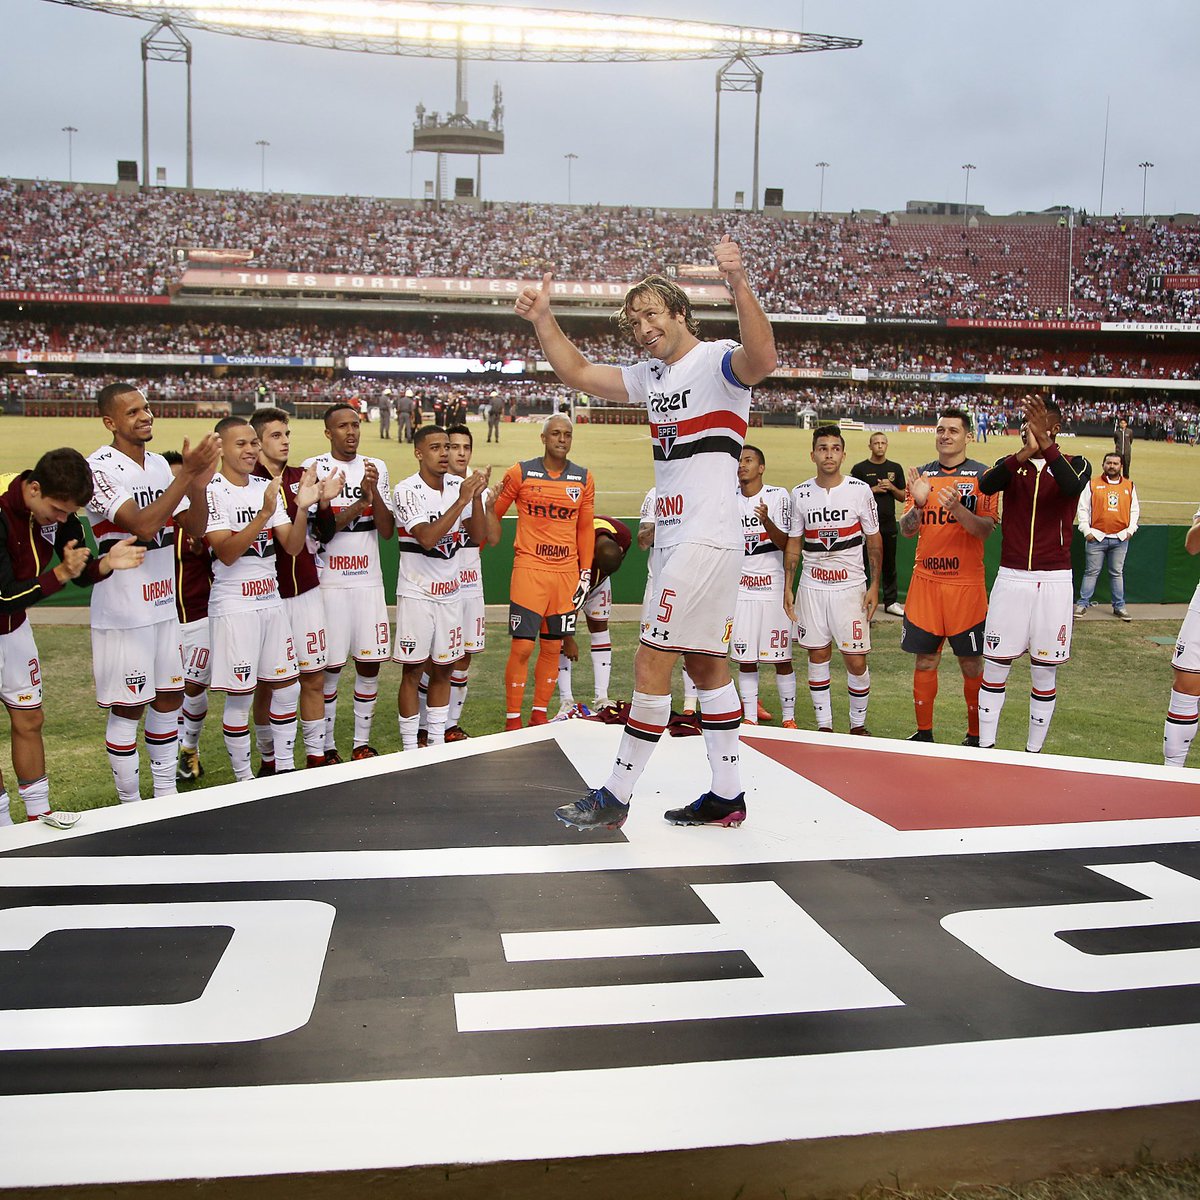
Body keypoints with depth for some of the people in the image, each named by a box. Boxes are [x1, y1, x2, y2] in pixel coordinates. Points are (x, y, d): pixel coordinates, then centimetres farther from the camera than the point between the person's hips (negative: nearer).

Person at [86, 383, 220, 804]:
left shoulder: (160, 464, 9)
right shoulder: (100, 468, -15)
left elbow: (195, 528, 6)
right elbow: (143, 526, -27)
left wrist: (198, 483, -12)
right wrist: (186, 474, -29)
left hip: (164, 605, 8)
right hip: (122, 613, -8)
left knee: (170, 698, 14)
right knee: (127, 708, 2)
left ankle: (167, 794, 27)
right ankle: (130, 805, 15)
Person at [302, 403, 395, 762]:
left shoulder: (377, 467, 9)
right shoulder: (314, 468, -2)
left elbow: (387, 530, 4)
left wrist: (374, 490, -11)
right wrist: (361, 503, -19)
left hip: (369, 580, 4)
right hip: (329, 581, -4)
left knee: (369, 666, 6)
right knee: (329, 668, 1)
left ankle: (362, 743, 18)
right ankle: (326, 747, 12)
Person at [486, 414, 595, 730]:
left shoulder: (584, 479, 8)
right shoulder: (520, 473, 0)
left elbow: (585, 529, 13)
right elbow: (494, 514, 9)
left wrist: (586, 573, 9)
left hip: (567, 572, 3)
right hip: (529, 569, -3)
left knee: (553, 647, 8)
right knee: (522, 646, -6)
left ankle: (539, 714, 19)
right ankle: (512, 719, 4)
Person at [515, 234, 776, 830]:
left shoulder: (717, 360, -10)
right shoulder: (653, 375, 16)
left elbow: (761, 361, -32)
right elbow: (580, 374, 23)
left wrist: (739, 285, -46)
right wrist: (543, 320, 10)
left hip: (707, 538, -10)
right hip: (674, 537, 10)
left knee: (652, 660, -7)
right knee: (705, 662, 11)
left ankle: (615, 796, 3)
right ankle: (726, 796, 19)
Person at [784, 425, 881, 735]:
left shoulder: (860, 490, -3)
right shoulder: (800, 494, 3)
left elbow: (874, 541, 3)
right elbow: (793, 543, 10)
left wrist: (874, 586, -3)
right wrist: (787, 587, 5)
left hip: (851, 585, -2)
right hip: (811, 586, 2)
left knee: (856, 661, -2)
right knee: (817, 656, 6)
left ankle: (858, 724, 16)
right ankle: (824, 725, 17)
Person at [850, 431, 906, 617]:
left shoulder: (895, 468, 11)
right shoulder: (860, 468, 1)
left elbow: (902, 497, 13)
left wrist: (891, 487, -7)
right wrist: (873, 489, -12)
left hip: (889, 525, 3)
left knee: (889, 564, 9)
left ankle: (890, 602, 17)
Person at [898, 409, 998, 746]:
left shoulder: (982, 475, -1)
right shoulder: (922, 475, 10)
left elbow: (986, 529, -10)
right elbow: (906, 530, 6)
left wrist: (956, 507, -26)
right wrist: (918, 504, -13)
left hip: (966, 582, -3)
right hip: (925, 581, 3)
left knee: (971, 663, 4)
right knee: (925, 660, 6)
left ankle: (976, 735, 16)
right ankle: (924, 732, 17)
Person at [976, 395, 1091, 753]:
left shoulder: (1076, 464, 2)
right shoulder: (1011, 464, 5)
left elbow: (1072, 486, -24)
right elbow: (986, 486, -19)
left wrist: (1044, 444, -35)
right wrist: (1025, 453, -34)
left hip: (1053, 581, -1)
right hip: (1011, 578, 1)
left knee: (1045, 672, 5)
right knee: (995, 667, 2)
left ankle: (1033, 751, 17)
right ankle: (985, 748, 12)